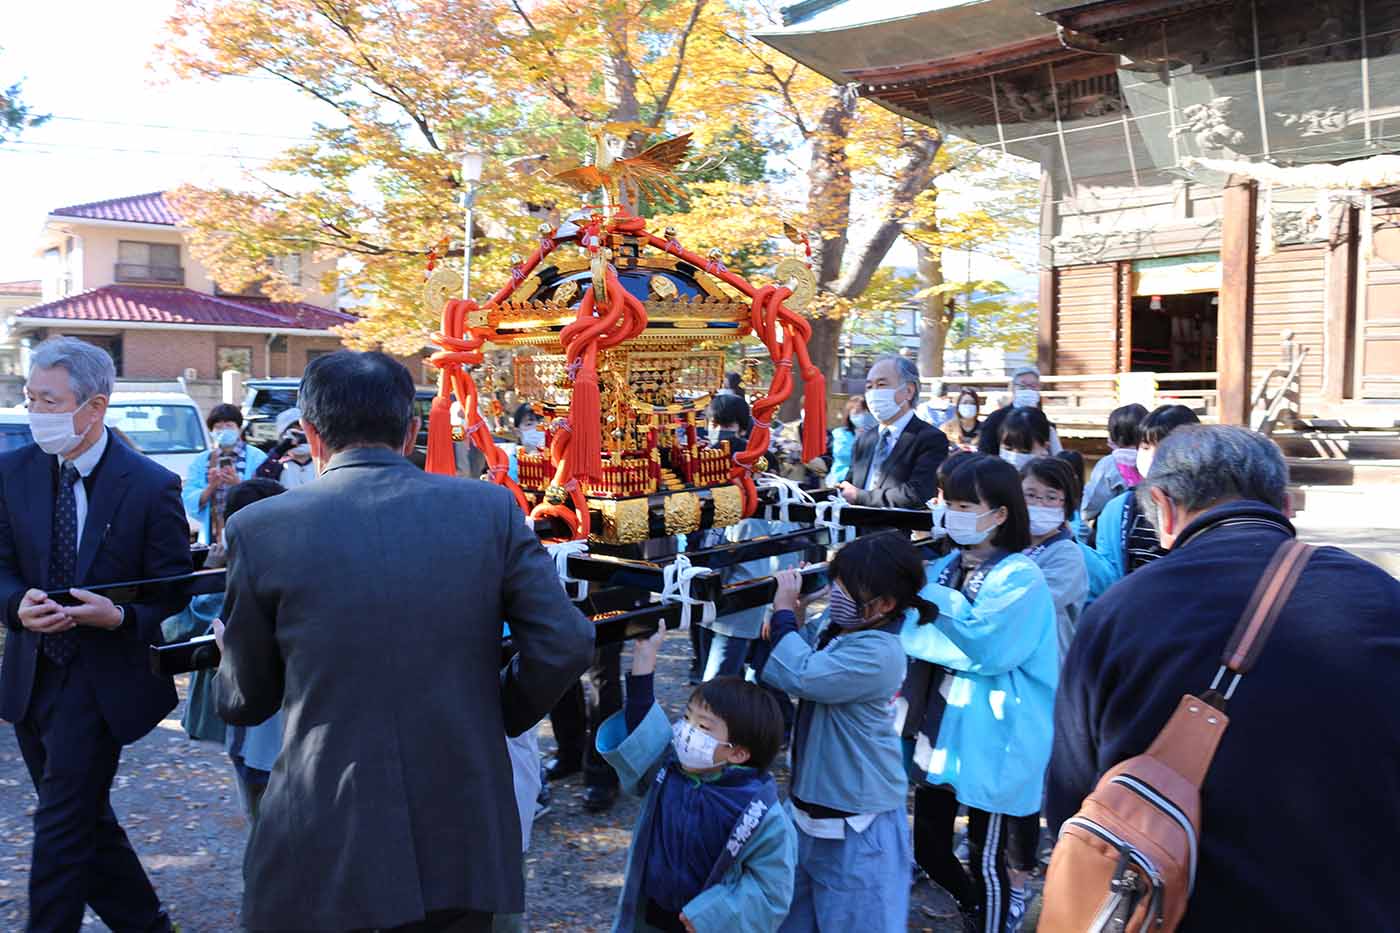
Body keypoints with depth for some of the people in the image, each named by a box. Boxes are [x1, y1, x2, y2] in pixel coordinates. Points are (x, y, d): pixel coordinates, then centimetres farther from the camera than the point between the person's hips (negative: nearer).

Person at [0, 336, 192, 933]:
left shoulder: (151, 487, -14)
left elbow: (176, 595, -9)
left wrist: (121, 617, -27)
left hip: (101, 682, -6)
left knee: (62, 827, -1)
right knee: (85, 821, 17)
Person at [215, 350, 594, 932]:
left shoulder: (261, 528, -7)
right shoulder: (490, 509, -5)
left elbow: (246, 703, 3)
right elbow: (565, 644, -8)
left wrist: (226, 642, 25)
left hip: (321, 856, -1)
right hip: (462, 846, 2)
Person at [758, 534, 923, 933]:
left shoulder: (877, 654, -27)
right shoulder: (840, 628, 1)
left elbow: (799, 675, -35)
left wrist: (784, 611, -23)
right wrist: (784, 629, -7)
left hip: (856, 825, -9)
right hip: (809, 804, 9)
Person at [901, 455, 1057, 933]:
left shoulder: (1020, 577, -13)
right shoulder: (945, 566, 8)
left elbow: (982, 647, -25)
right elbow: (904, 627, 3)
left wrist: (928, 594, -19)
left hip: (987, 739, -7)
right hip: (935, 728, 7)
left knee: (986, 857, 5)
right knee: (928, 849, 15)